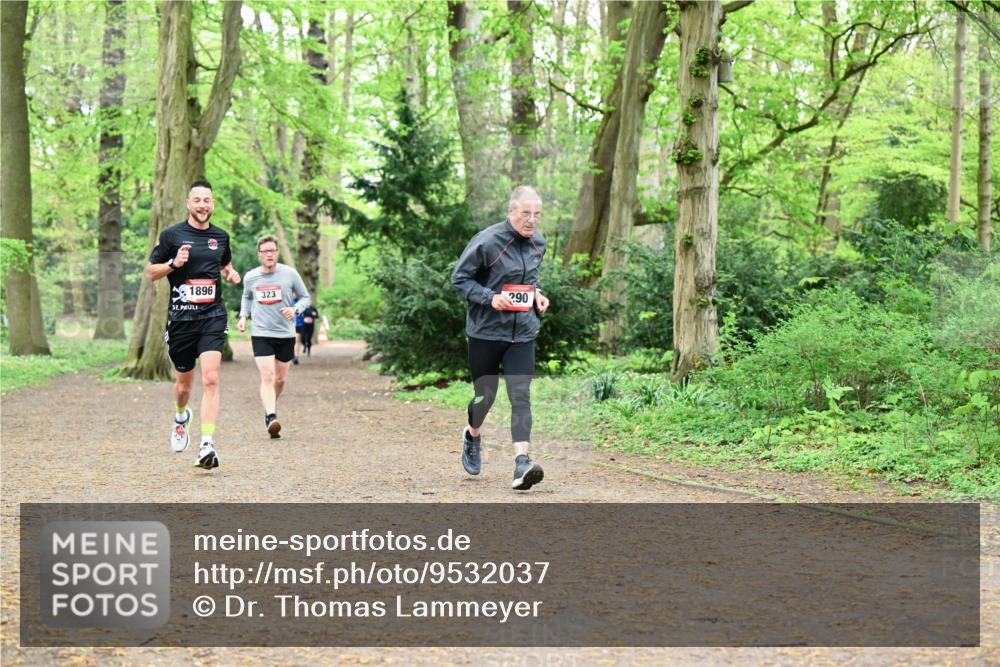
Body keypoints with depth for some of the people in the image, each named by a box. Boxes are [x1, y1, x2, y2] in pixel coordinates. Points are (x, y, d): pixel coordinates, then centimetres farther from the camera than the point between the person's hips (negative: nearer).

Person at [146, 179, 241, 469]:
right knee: (184, 381, 12)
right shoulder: (171, 235, -1)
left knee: (210, 378, -16)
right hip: (180, 318, -1)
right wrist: (174, 263, -14)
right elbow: (150, 272, 4)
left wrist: (231, 274, 5)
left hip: (213, 316, 1)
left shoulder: (221, 236, 9)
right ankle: (181, 417, 47)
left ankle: (207, 446, -18)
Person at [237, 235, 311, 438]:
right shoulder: (250, 277, 1)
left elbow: (305, 297, 5)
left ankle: (271, 409, 37)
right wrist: (243, 316, 7)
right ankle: (271, 418, -23)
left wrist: (295, 309, -15)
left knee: (280, 379, 11)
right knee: (267, 377, -16)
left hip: (286, 334, 1)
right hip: (261, 334, -1)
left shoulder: (290, 274, -5)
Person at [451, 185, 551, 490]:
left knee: (521, 396, -9)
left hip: (522, 333, 4)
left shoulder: (538, 242, 5)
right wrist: (490, 297, -22)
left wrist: (537, 294, 3)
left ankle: (522, 464, -17)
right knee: (485, 395, 9)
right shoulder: (486, 241, -15)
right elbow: (459, 278, -9)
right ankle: (472, 436, 42)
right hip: (485, 331, -3)